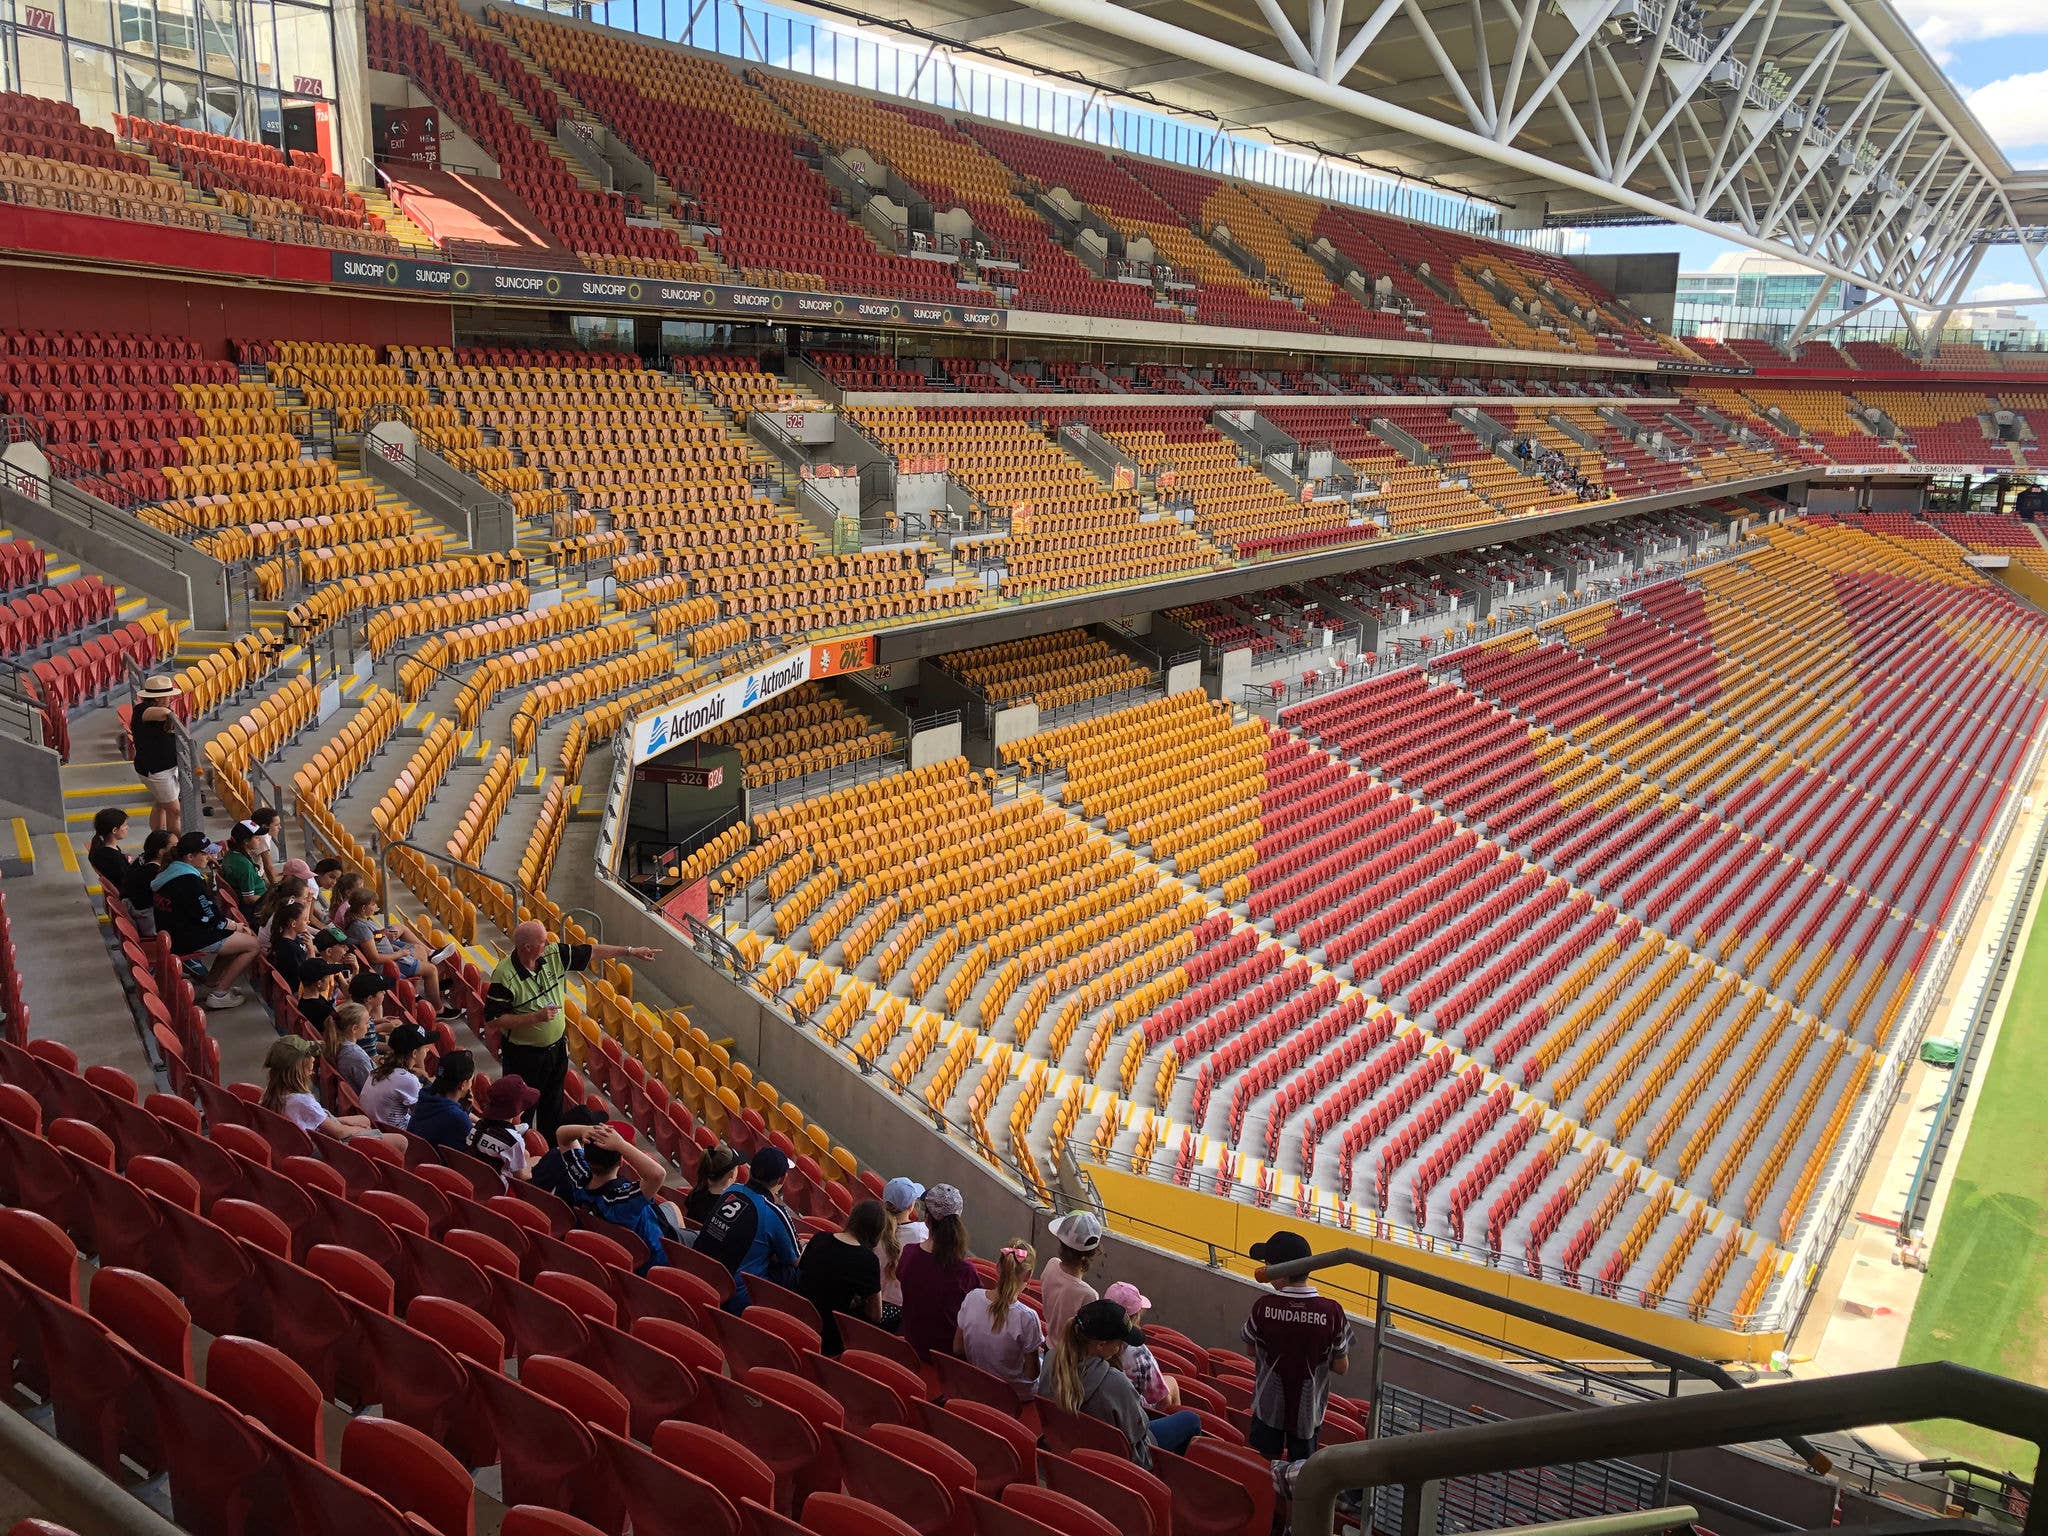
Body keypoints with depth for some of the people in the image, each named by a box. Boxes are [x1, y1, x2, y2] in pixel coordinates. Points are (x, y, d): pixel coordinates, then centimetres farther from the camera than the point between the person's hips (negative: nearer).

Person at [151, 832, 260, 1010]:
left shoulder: (169, 871, 7)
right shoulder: (189, 881, -25)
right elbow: (212, 918, -18)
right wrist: (237, 926, -4)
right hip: (190, 940, -11)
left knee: (237, 936, 23)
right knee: (253, 943, -6)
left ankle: (211, 984, 22)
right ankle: (218, 994, 0)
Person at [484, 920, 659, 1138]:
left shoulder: (554, 954, -9)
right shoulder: (504, 976, -26)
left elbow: (590, 952, 3)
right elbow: (492, 1018, -23)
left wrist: (630, 951, 6)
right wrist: (536, 1017, -27)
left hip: (556, 1046, 7)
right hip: (524, 1055, -7)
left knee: (553, 1105, 23)